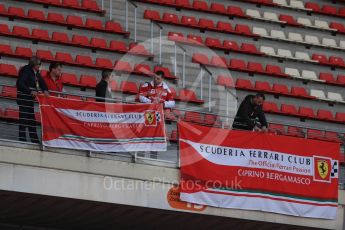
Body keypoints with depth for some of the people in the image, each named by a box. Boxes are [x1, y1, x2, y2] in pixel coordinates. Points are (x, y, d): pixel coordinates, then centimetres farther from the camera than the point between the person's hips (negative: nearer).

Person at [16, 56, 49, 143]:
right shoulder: (26, 71, -15)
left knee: (31, 119, 11)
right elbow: (20, 84, -23)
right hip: (23, 98, -9)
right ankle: (22, 139, -4)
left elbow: (41, 82, 12)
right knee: (24, 118, -7)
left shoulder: (36, 72, 9)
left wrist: (45, 90, -9)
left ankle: (34, 139, 14)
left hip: (30, 98, 9)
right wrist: (30, 91, -29)